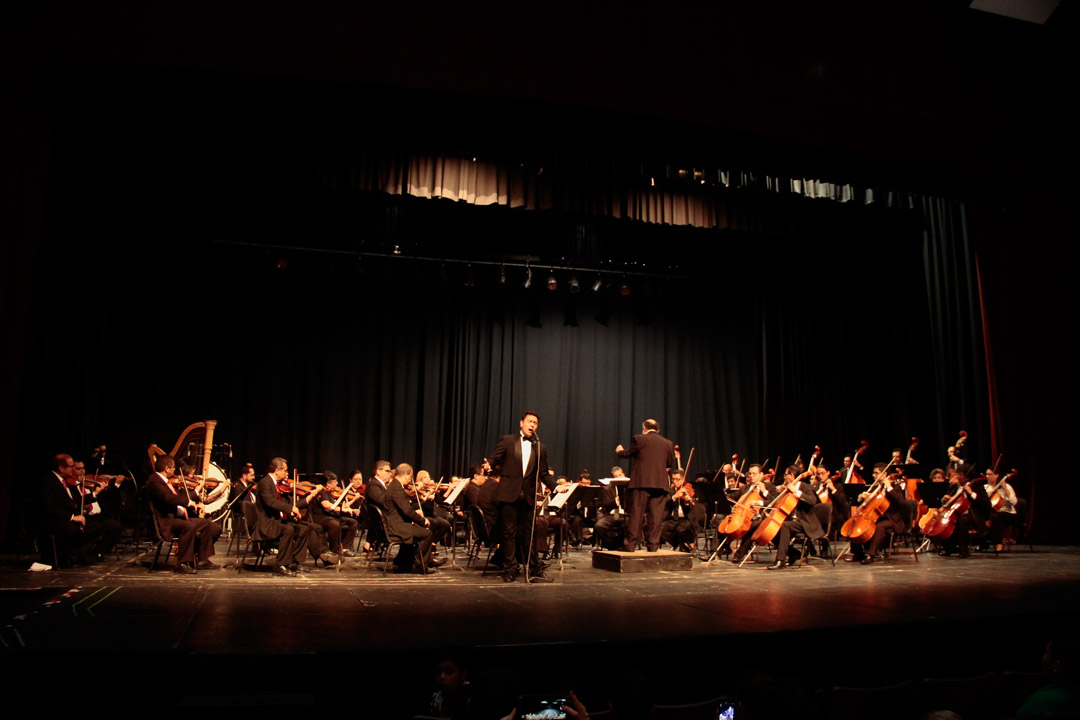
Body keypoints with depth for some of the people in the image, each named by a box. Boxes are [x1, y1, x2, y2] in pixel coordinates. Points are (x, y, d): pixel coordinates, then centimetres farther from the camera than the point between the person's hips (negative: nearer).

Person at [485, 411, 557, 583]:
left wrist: (555, 486, -4)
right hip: (509, 494, -3)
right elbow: (494, 459, 0)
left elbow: (544, 473, 12)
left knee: (530, 533, 7)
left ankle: (534, 571, 14)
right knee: (509, 533, 2)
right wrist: (489, 465, -23)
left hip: (528, 496, 3)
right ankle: (510, 570, 10)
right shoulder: (506, 441, 4)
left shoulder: (540, 447, 13)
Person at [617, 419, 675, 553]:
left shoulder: (639, 439, -1)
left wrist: (619, 451, 32)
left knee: (636, 513, -1)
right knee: (656, 515, 5)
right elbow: (670, 463, 18)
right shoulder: (668, 443, 11)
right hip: (661, 483, 3)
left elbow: (627, 453, 10)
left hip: (642, 482, -3)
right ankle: (653, 545, 5)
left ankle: (631, 544, -1)